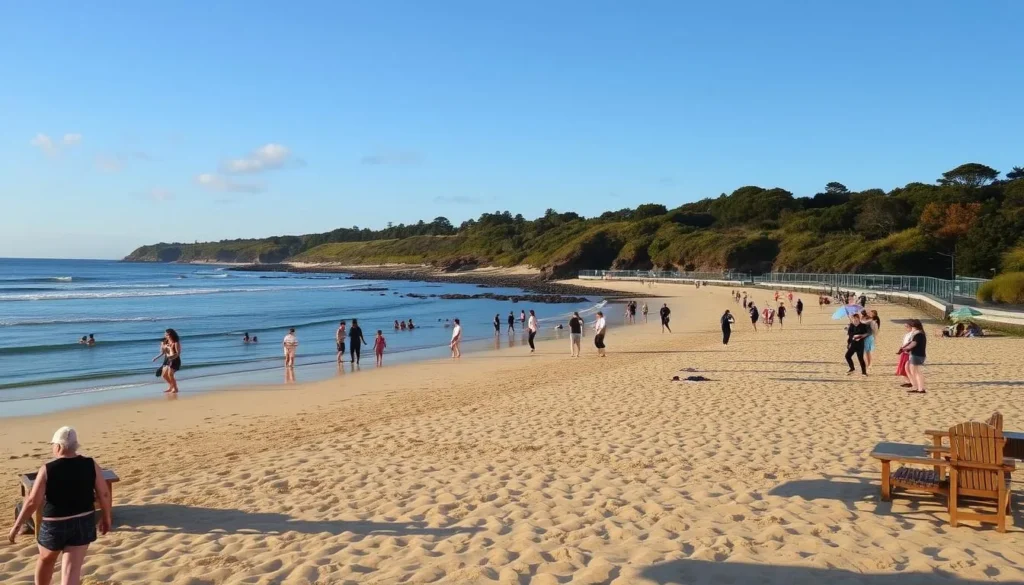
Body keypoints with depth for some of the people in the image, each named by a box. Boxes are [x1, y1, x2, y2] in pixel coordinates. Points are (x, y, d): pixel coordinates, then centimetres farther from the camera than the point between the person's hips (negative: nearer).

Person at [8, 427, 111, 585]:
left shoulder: (47, 470, -12)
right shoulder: (91, 465, -6)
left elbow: (33, 501, -12)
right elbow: (104, 494, -3)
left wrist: (17, 525, -1)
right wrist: (106, 518, 12)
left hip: (54, 525, -1)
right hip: (84, 523, 1)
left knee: (45, 560, 27)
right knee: (71, 570, 1)